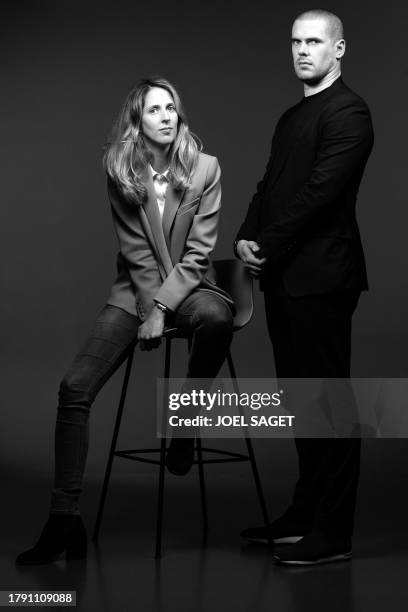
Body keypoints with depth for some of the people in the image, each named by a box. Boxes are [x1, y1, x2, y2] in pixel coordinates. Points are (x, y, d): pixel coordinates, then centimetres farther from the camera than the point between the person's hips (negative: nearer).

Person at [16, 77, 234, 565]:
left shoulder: (205, 168, -4)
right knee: (74, 387, -16)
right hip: (135, 290, 1)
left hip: (190, 285, -1)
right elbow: (136, 250, -2)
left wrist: (161, 307, -16)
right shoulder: (120, 173, 0)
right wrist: (149, 307, -12)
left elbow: (197, 252, -8)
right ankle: (64, 520, -12)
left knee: (216, 318, -39)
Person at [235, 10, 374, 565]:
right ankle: (305, 514, 24)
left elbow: (319, 192, -17)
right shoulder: (292, 117, 21)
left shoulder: (347, 112, -8)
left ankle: (333, 534, 2)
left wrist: (267, 247, -13)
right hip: (285, 278, 9)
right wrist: (246, 237, 0)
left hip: (320, 278, -9)